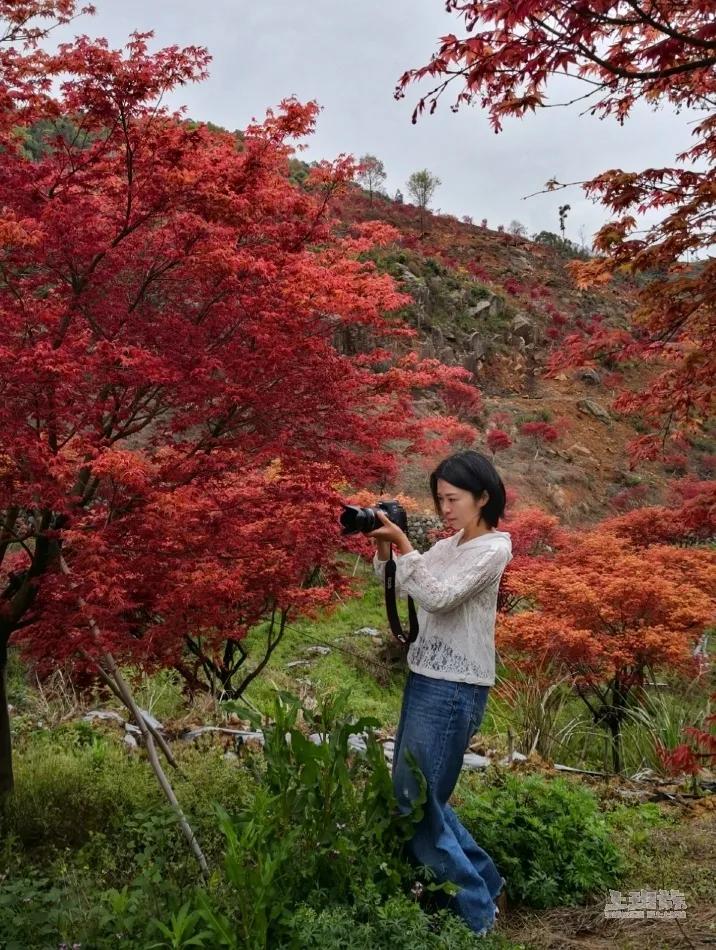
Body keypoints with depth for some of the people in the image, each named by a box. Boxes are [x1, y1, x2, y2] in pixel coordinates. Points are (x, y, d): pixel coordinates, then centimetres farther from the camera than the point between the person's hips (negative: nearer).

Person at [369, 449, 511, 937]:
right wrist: (384, 546, -2)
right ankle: (484, 882, 34)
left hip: (455, 688, -9)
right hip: (425, 678, 9)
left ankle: (474, 913, 13)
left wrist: (402, 542, -25)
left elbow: (439, 597, -22)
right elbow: (397, 587, 14)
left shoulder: (492, 549, -11)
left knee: (416, 804, -3)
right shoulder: (447, 546, 14)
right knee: (417, 793, 18)